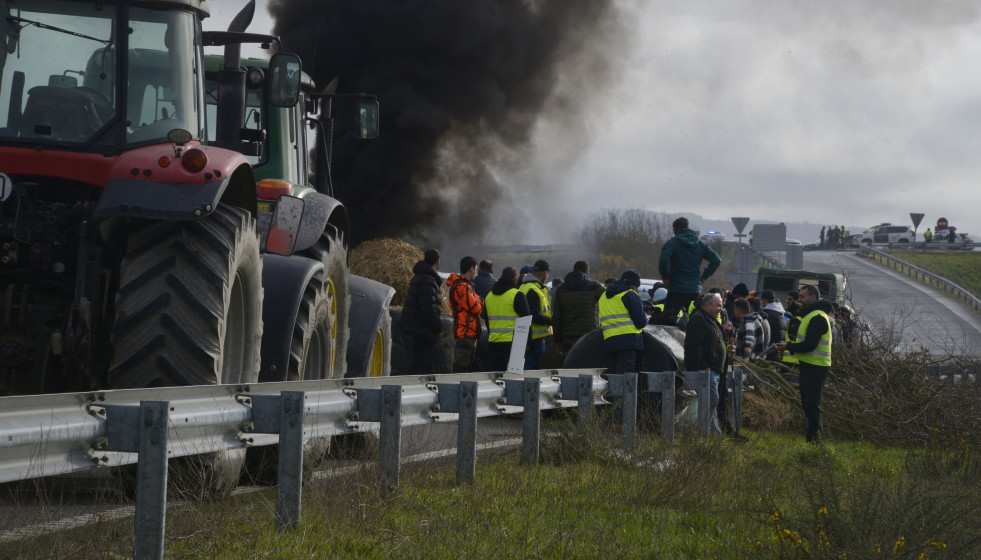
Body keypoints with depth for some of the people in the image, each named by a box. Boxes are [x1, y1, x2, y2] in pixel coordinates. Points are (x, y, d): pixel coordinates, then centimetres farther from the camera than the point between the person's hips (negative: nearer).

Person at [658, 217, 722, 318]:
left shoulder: (672, 243, -6)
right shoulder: (700, 244, 9)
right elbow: (716, 260, 6)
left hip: (676, 290, -5)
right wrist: (703, 277, 11)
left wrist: (665, 278, -8)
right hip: (695, 290, 5)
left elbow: (663, 260, -22)